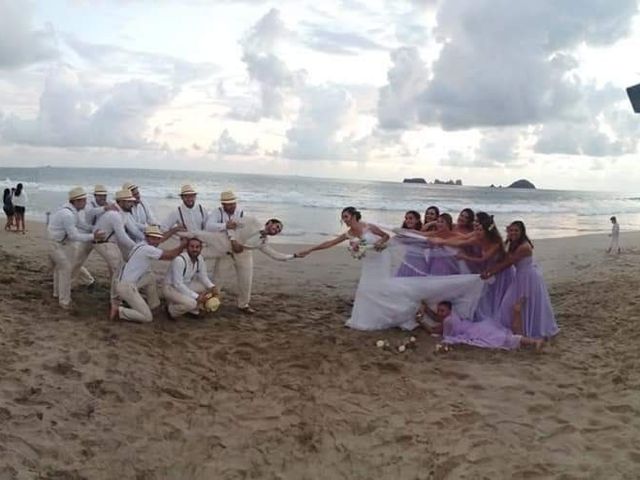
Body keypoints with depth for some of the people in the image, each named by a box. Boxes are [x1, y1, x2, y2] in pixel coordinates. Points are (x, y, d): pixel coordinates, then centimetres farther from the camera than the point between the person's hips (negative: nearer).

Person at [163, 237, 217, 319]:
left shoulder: (200, 258, -7)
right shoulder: (179, 260, -29)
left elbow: (203, 277, 4)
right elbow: (178, 284, -31)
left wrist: (212, 287, -17)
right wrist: (196, 296, -32)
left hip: (186, 285, 8)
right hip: (171, 288, -8)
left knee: (210, 288, -6)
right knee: (191, 303, -32)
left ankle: (194, 309, 8)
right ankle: (171, 308, -2)